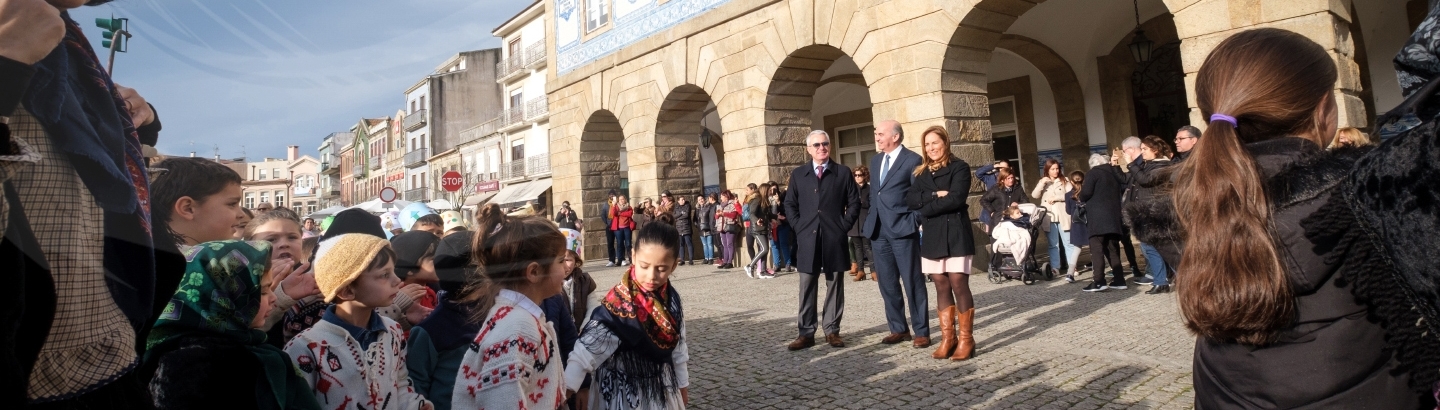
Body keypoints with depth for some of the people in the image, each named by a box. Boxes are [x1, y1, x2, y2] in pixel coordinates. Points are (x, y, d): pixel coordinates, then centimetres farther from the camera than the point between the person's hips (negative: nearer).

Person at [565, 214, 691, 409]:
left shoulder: (671, 298, -7)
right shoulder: (617, 305, -26)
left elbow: (678, 346, 6)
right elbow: (587, 350, -33)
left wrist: (683, 384, 14)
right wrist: (565, 387, -45)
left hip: (661, 388, 6)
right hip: (625, 392, -5)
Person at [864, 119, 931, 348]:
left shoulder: (913, 160, -5)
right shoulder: (875, 160, 16)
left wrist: (913, 221, -12)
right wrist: (871, 219, 12)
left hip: (902, 229, -7)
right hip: (878, 230, 7)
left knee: (912, 282, 0)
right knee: (887, 284, 10)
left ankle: (921, 332, 8)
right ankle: (898, 329, 21)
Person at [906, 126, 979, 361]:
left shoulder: (959, 167, 0)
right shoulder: (921, 173, 15)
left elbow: (956, 199, -14)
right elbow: (910, 199, 1)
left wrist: (925, 208, -7)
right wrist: (935, 195, -13)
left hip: (955, 234, -5)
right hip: (932, 236, 5)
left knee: (959, 285, -6)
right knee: (941, 287, 6)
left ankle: (965, 339, 2)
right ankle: (948, 337, 12)